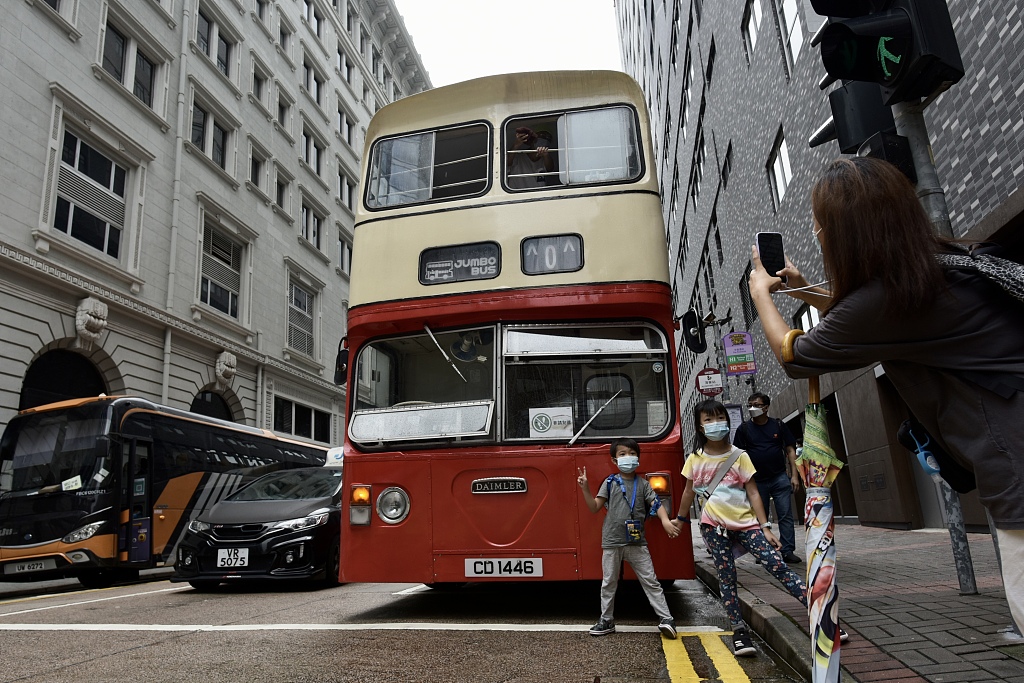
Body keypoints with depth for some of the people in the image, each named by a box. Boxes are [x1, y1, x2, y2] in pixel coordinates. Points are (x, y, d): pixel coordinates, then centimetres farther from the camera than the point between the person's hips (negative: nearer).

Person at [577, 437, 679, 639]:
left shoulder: (642, 484, 4)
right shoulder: (610, 483, 1)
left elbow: (656, 504, -5)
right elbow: (594, 507, -1)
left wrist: (665, 520, -24)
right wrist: (585, 489, -15)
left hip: (637, 542, 0)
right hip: (612, 542, 0)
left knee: (650, 581, 1)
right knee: (609, 583, 10)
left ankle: (666, 619, 5)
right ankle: (606, 621, 22)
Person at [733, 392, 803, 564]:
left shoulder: (778, 425, 3)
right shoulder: (744, 429, 1)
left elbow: (790, 450, 5)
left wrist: (794, 475, -2)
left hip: (780, 478, 0)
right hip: (757, 480, 0)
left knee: (785, 516, -2)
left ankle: (787, 551, 4)